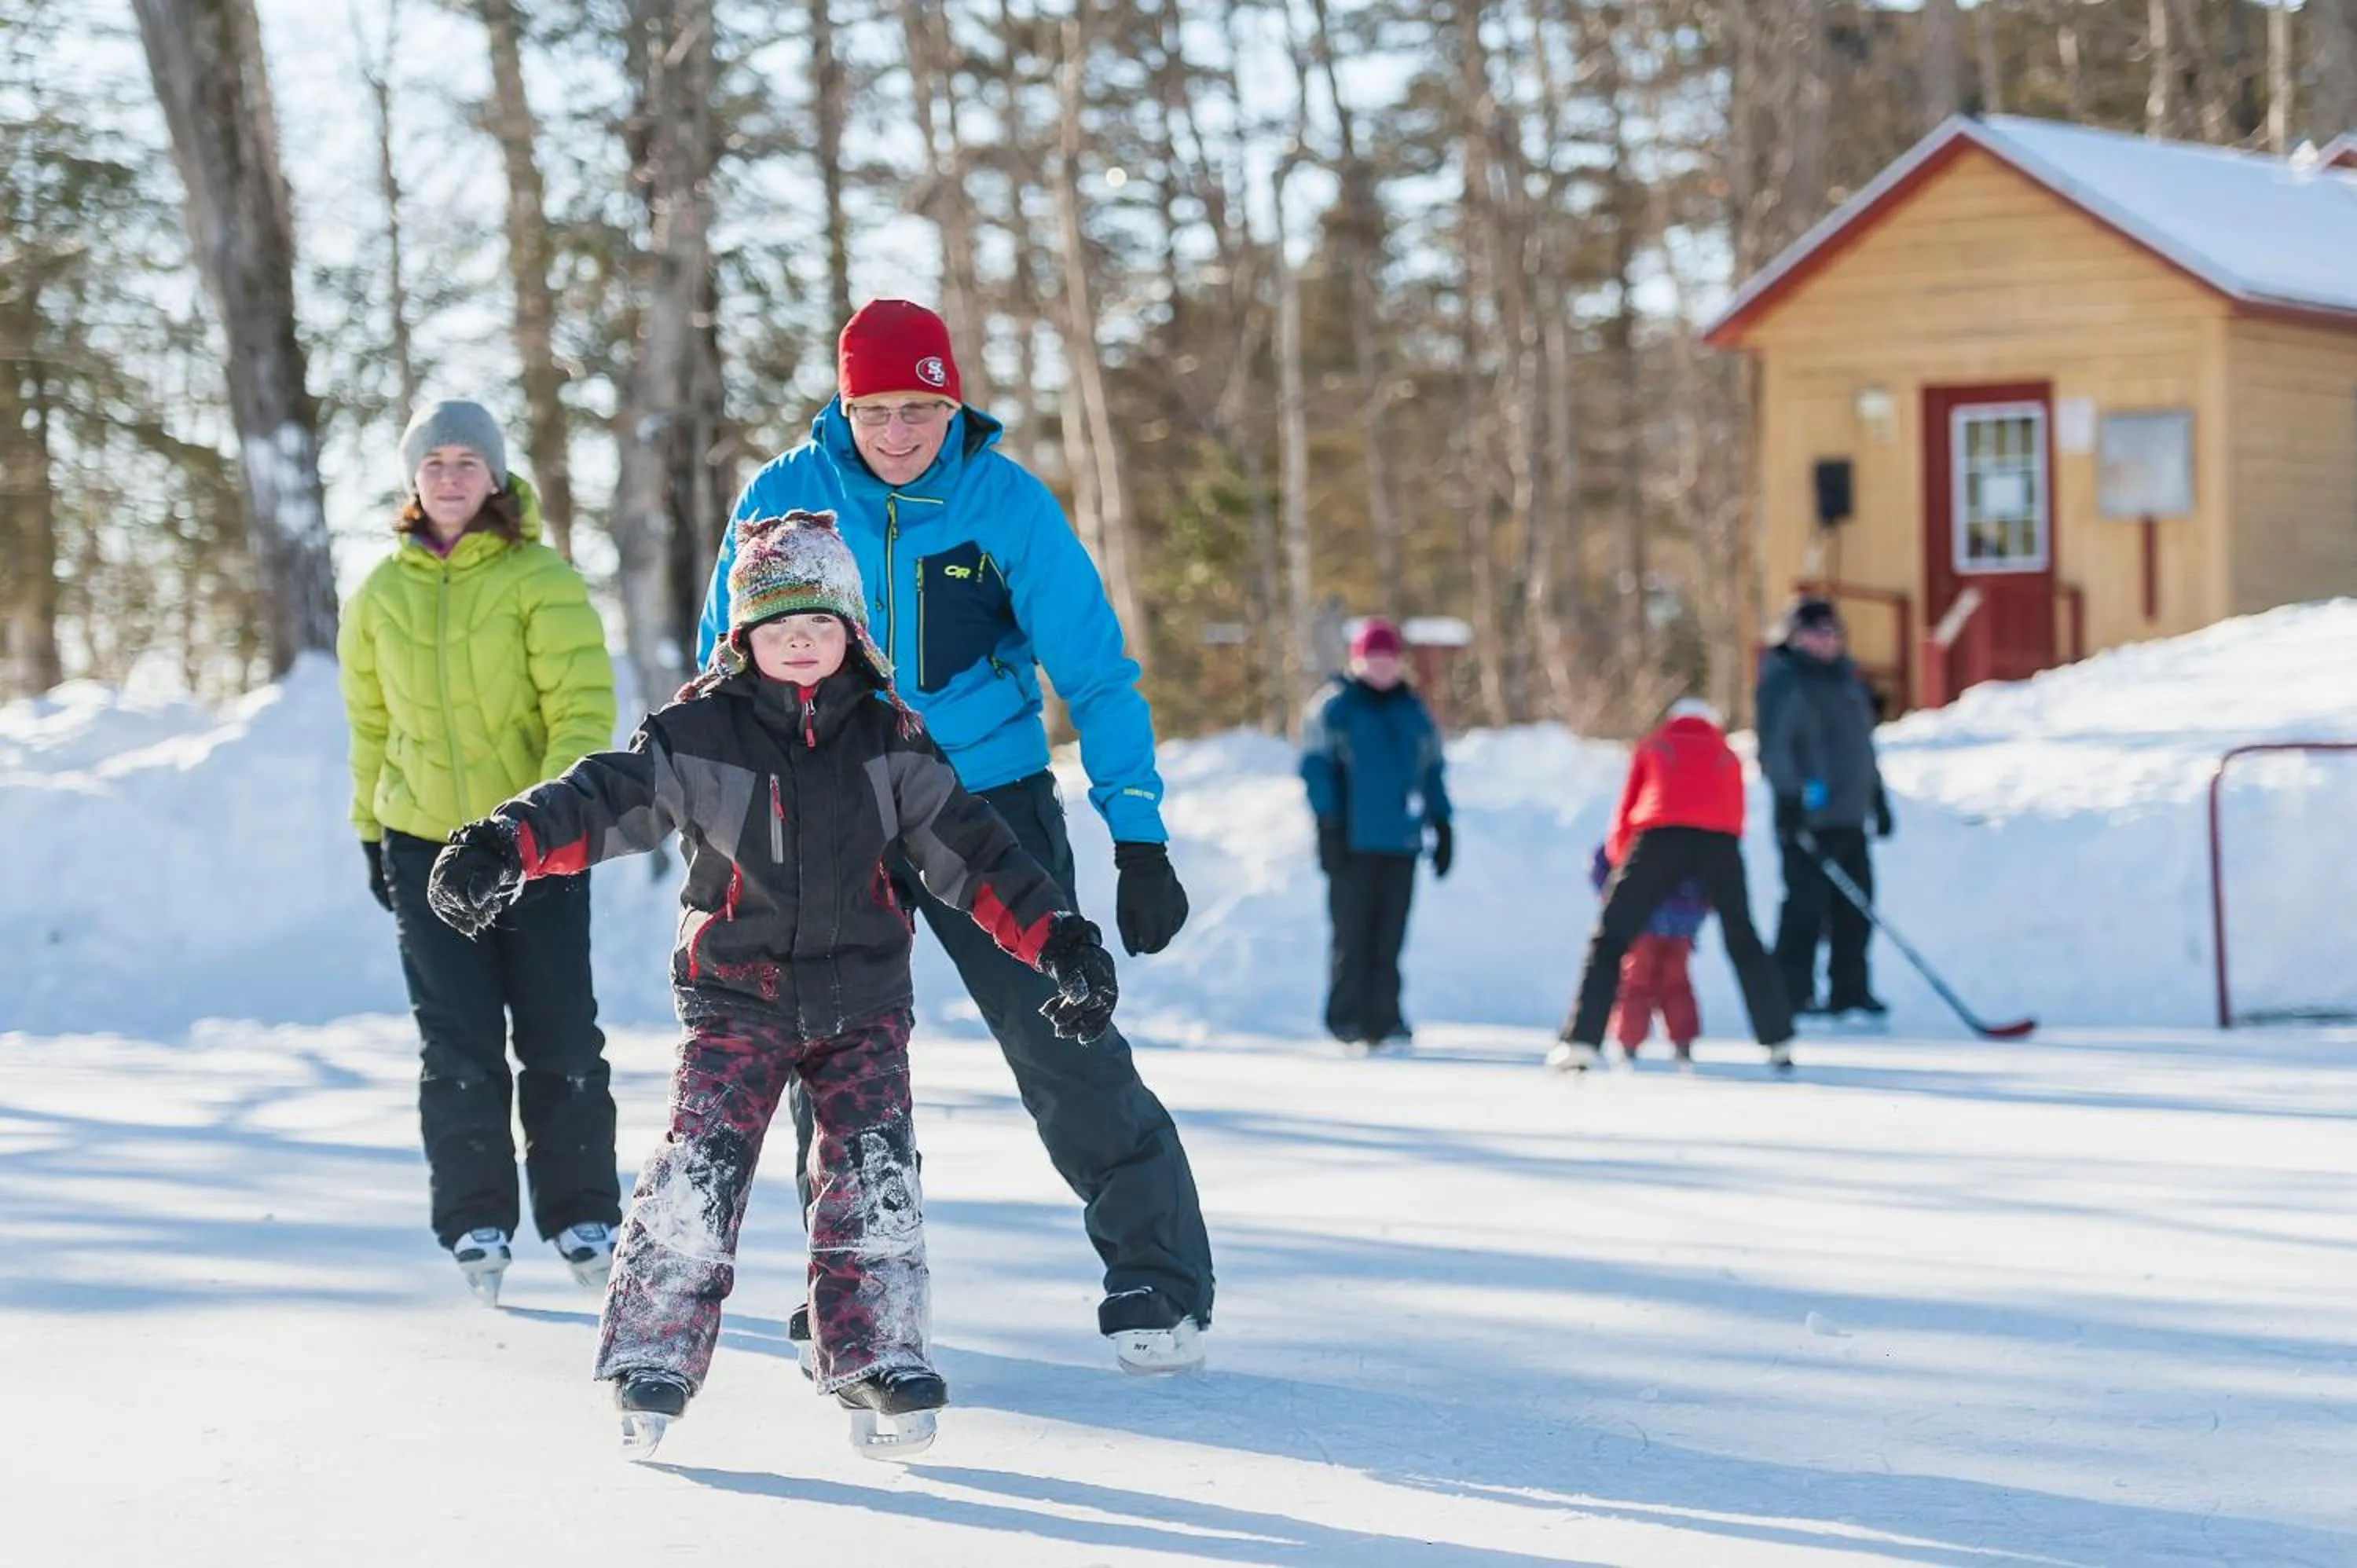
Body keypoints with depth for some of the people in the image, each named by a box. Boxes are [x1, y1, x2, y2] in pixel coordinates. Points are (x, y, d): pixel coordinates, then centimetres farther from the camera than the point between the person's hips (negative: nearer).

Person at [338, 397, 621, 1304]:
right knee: (458, 1043, 0)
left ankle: (583, 1216, 11)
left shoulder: (542, 580, -6)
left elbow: (583, 707, -12)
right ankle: (475, 1223, 8)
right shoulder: (382, 595, 7)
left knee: (561, 1036, 1)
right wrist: (372, 830, 15)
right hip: (425, 843, 3)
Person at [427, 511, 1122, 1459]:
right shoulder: (701, 734, -3)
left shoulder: (887, 739, 4)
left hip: (861, 1000, 2)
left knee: (874, 1174, -9)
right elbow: (609, 796, -13)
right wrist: (506, 845, -30)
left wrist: (1060, 941, -3)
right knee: (699, 1170, -13)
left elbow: (967, 849, 5)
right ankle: (654, 1352, -3)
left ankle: (873, 1354, 3)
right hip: (738, 997, -2)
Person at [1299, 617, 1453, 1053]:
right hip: (1353, 843, -4)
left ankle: (1383, 1017, 6)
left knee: (1389, 935, 2)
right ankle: (1347, 1020, 1)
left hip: (1402, 841, 4)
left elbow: (1431, 771, 22)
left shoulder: (1412, 710, 17)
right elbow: (1316, 767, -2)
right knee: (1353, 931, -4)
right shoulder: (1334, 707, 2)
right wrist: (1329, 825, -9)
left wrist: (1441, 826, 16)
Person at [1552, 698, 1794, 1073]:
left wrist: (1619, 861, 42)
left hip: (1660, 834, -2)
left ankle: (1582, 1042, -8)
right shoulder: (1728, 757, 35)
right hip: (1720, 840, 2)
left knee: (1609, 941, 4)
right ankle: (1778, 1041, 19)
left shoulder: (1651, 747, 31)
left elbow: (1624, 818, 26)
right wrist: (1706, 890, 33)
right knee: (1743, 943, 21)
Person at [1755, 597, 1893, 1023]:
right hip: (1808, 818, -8)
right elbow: (1774, 747, -14)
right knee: (1806, 906, -8)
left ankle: (1850, 992, 14)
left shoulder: (1845, 676, 18)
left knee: (1855, 907, 7)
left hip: (1850, 816, 8)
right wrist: (1792, 797, -22)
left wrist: (1878, 798, 23)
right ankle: (1794, 996, -3)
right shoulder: (1783, 682, -7)